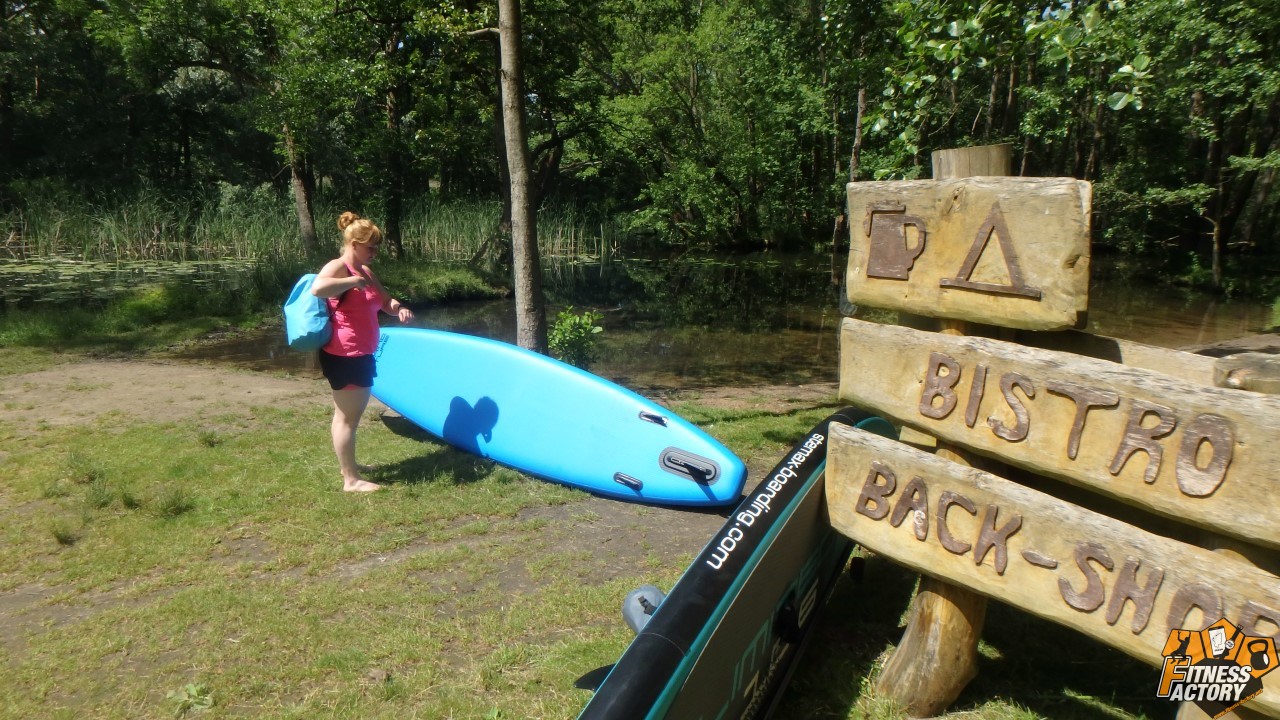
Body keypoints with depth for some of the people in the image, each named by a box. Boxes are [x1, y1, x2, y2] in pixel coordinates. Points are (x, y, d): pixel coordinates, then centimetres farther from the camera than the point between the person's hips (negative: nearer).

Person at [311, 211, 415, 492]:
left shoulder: (365, 272, 16)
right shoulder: (338, 267, -14)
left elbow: (385, 301, 24)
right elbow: (317, 288, -36)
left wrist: (399, 308, 1)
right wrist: (354, 282, -26)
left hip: (360, 355, 10)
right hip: (343, 356, -10)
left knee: (352, 413, 21)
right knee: (347, 417, -4)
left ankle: (348, 465, 36)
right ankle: (351, 480, 3)